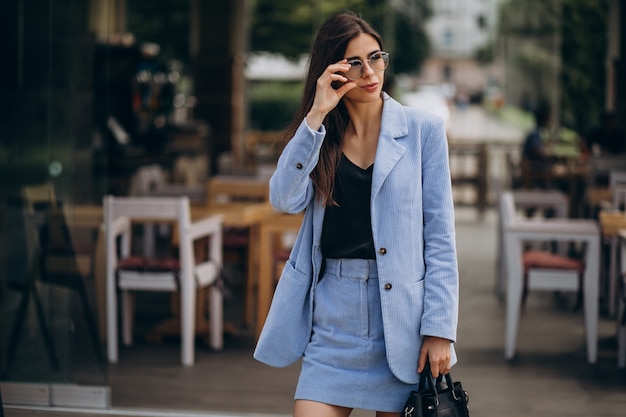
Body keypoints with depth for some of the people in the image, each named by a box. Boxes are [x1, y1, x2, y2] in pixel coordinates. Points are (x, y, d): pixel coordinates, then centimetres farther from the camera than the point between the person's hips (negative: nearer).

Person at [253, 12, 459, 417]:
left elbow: (439, 236, -3)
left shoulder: (423, 129, 0)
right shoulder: (319, 136, 10)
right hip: (332, 315, 2)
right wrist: (316, 115, -13)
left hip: (400, 316, -2)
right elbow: (286, 199, -9)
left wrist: (440, 329, -9)